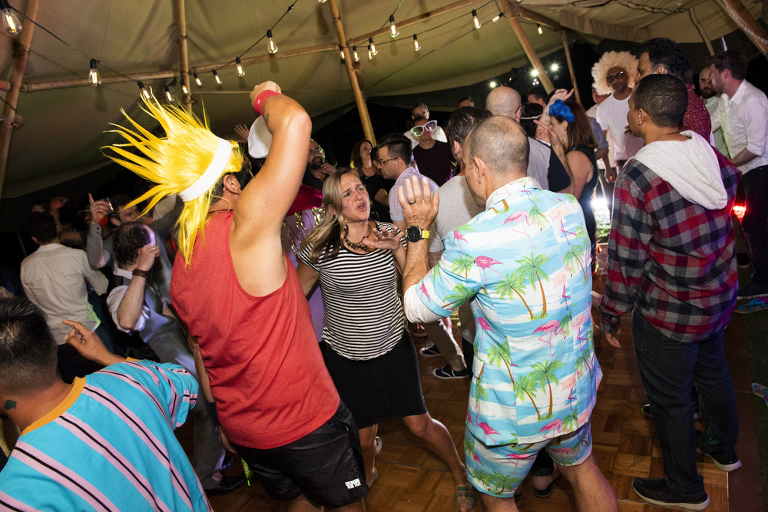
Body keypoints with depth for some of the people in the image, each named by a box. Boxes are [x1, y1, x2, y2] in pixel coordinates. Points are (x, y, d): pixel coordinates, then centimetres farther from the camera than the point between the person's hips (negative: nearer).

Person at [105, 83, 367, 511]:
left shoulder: (181, 263, 2)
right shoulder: (245, 225, -23)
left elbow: (200, 350, 12)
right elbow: (295, 121, -30)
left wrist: (225, 419, 24)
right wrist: (265, 96, -7)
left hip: (243, 428, 7)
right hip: (305, 420, -7)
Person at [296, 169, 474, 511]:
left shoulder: (389, 235, -5)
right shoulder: (320, 248, -14)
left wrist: (398, 247, -24)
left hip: (394, 347, 1)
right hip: (345, 357, -1)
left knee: (420, 425, 7)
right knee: (363, 437, 11)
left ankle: (460, 475, 36)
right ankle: (367, 475, 48)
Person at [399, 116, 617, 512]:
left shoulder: (473, 242, -30)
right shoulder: (569, 209, -10)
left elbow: (416, 307, -13)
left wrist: (417, 231, -5)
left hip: (512, 412, -5)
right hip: (577, 391, 6)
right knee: (582, 469, 32)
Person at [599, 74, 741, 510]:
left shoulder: (636, 180, -26)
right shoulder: (713, 155, -4)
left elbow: (626, 261, -22)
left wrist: (612, 315, -9)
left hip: (668, 313, -7)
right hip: (720, 296, 8)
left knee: (669, 400, 12)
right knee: (712, 371, 29)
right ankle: (723, 448, 54)